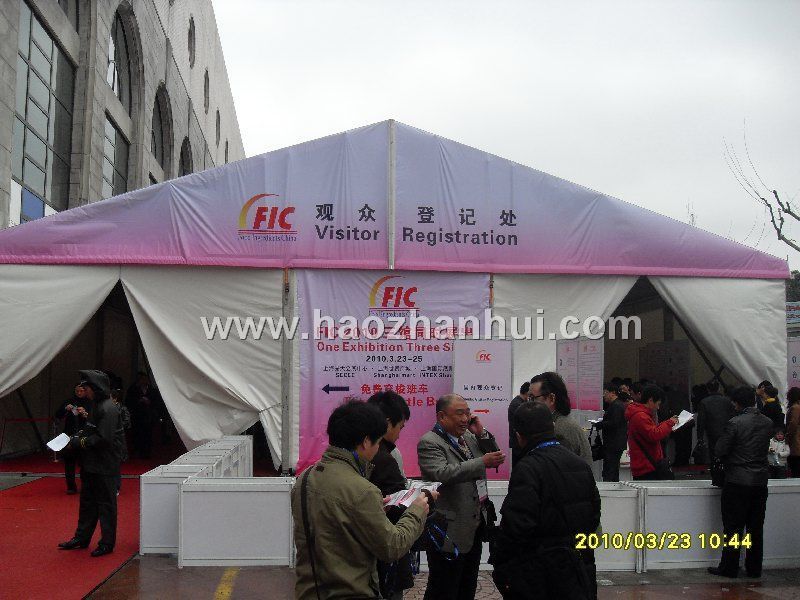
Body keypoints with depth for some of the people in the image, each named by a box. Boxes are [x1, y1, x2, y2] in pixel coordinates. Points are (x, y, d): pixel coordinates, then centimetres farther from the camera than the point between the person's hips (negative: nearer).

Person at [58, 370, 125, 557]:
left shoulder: (108, 409, -19)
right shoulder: (96, 405, 12)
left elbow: (104, 439, -23)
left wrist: (80, 442, -15)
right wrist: (79, 434, 2)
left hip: (105, 466, -10)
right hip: (91, 463, 10)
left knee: (106, 503, 0)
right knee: (87, 501, 18)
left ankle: (107, 543, 8)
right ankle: (81, 538, 30)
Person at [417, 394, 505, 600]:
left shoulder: (468, 436, 9)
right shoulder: (429, 443, -15)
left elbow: (495, 455, 13)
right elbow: (443, 473, -30)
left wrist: (481, 433, -3)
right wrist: (482, 462, -33)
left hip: (475, 526, 8)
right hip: (451, 532, -8)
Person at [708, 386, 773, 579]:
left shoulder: (735, 423, -16)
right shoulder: (768, 423, 2)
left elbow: (720, 451, -13)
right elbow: (764, 447, 14)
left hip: (737, 482, -5)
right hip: (760, 482, 5)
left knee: (733, 527, 3)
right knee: (756, 527, 13)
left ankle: (729, 568, 8)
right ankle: (754, 568, 19)